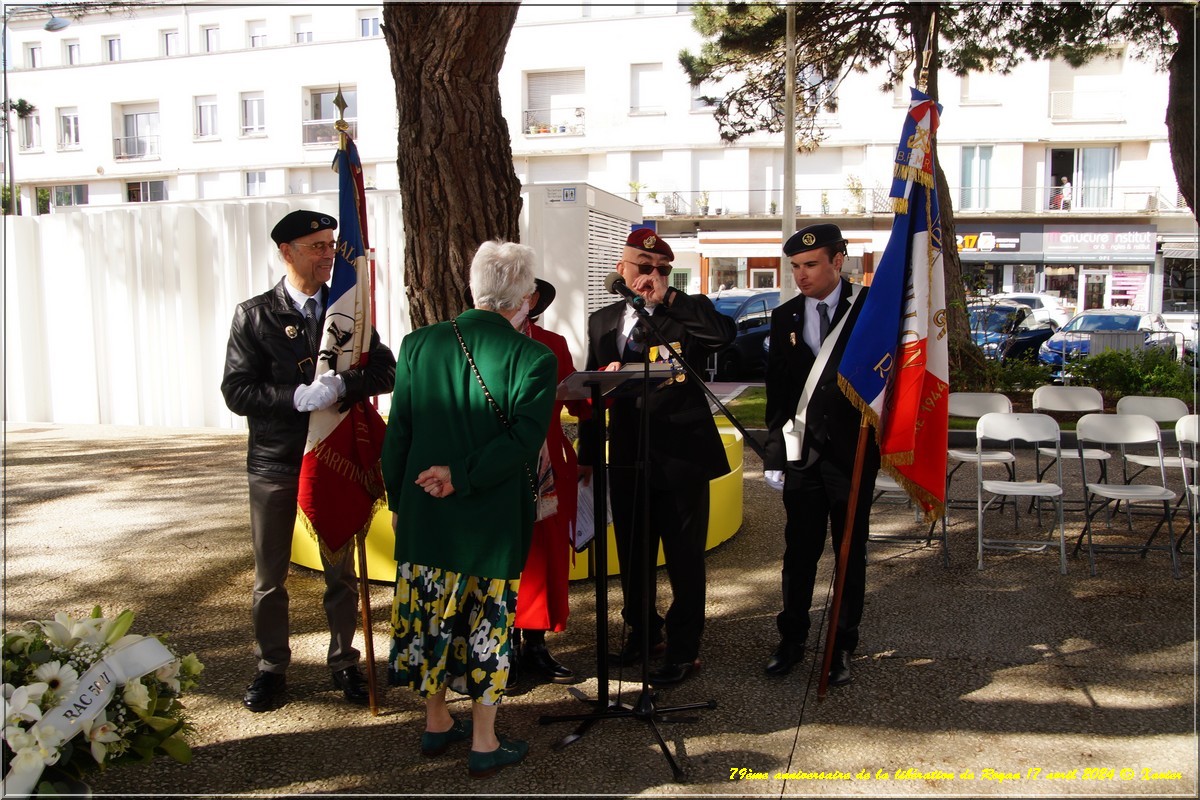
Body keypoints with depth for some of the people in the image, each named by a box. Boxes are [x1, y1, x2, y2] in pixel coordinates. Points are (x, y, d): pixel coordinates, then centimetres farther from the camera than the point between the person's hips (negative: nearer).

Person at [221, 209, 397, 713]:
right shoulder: (254, 315, -2)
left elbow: (385, 370, -3)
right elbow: (237, 392, -10)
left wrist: (340, 386, -21)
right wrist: (298, 397, -24)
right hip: (276, 463, -1)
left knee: (341, 572, 11)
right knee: (270, 576, 10)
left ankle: (344, 663, 27)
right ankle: (271, 668, 27)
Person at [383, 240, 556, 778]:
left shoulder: (419, 344, -2)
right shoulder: (535, 358, -12)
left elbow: (397, 434, 2)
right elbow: (522, 441, -20)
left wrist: (397, 501, 11)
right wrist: (462, 477, -14)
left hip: (424, 512, 4)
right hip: (494, 523, -3)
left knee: (432, 615, 18)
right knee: (487, 624, 10)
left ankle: (436, 724, 34)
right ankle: (484, 744, 21)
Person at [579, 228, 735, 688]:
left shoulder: (688, 314, -3)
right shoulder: (603, 321, 11)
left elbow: (725, 334, -26)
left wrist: (668, 298, -20)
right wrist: (589, 453, 11)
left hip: (681, 458, -5)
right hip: (627, 458, 5)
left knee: (684, 559, 4)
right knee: (633, 555, 17)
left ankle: (683, 650, 19)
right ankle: (642, 633, 37)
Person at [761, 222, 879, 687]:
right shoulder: (784, 318, 6)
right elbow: (776, 391, 7)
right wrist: (774, 453, 5)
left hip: (852, 453, -2)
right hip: (801, 453, 2)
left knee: (850, 554, 8)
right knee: (799, 551, 9)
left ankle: (842, 647, 22)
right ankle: (792, 639, 24)